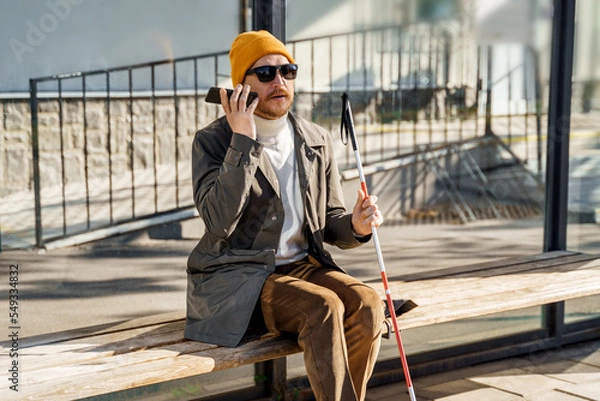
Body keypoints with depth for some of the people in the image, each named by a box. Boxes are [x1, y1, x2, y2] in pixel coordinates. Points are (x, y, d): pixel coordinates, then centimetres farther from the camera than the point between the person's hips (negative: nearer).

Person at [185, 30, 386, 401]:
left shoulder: (317, 141, 9)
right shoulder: (213, 140, -5)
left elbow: (329, 224, 14)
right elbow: (219, 221, -20)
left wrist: (356, 226, -11)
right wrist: (244, 142, -22)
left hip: (303, 266, 5)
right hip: (238, 278, -5)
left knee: (368, 303, -23)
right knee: (324, 307, -30)